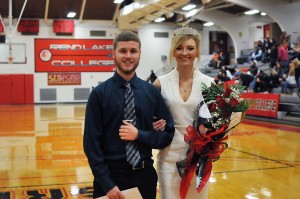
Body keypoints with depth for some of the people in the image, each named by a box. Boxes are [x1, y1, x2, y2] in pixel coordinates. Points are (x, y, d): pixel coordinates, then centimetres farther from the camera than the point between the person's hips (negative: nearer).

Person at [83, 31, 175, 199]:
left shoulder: (152, 91, 1)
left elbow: (167, 134, 3)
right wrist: (107, 184, -12)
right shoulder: (99, 93, -6)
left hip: (145, 175, 3)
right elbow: (92, 143, -8)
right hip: (111, 175, -2)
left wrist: (139, 135, -13)